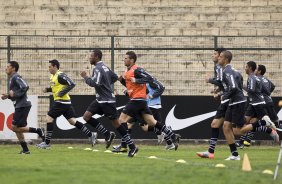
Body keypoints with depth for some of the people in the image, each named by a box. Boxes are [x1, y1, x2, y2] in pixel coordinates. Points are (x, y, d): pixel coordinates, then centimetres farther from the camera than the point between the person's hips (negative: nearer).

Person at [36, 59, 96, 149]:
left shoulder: (60, 76, -15)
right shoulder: (53, 76, 14)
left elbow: (72, 84, -21)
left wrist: (62, 93, -23)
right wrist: (48, 89, 11)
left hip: (62, 101, -10)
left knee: (49, 118, -7)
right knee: (72, 121, 12)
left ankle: (47, 143, -4)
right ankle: (90, 134, 14)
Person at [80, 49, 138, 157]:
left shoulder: (98, 69, -17)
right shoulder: (104, 67, 13)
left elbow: (94, 83, -29)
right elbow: (115, 77, 24)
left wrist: (85, 77, -15)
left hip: (107, 101, -10)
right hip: (100, 100, 10)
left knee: (116, 123, -6)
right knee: (86, 116, 1)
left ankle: (132, 147, 0)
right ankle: (107, 134, 4)